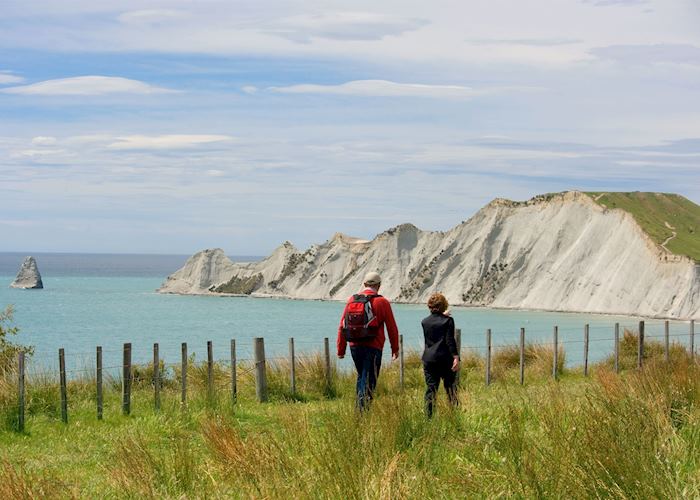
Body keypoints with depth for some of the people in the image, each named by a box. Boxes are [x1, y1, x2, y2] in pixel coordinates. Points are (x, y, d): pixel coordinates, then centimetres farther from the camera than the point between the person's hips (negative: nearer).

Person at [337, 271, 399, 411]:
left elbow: (342, 326, 7)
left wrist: (341, 350, 12)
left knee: (361, 376, 22)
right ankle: (363, 408, -12)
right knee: (369, 380, -2)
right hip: (373, 348, -5)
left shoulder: (352, 300, 7)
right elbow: (392, 328, -2)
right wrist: (395, 349, 8)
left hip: (355, 347, 5)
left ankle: (359, 407, 23)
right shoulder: (382, 302, -4)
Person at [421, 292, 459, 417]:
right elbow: (450, 341, -13)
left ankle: (429, 416, 1)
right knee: (451, 388, 5)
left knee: (431, 389, 5)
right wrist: (456, 357, -15)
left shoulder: (424, 322, 6)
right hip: (445, 359, -3)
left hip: (429, 359, 3)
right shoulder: (448, 320, -6)